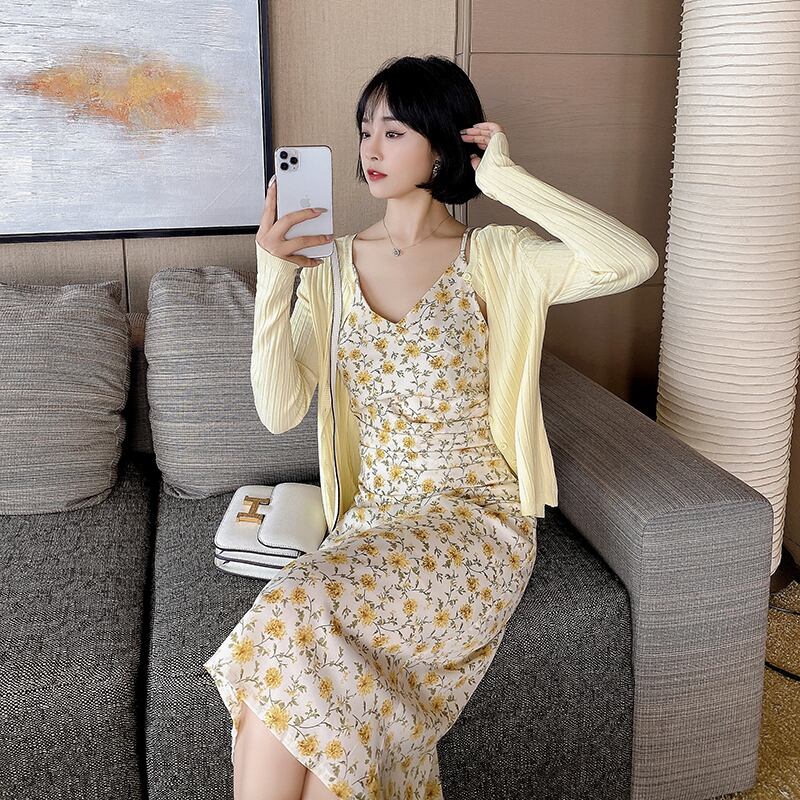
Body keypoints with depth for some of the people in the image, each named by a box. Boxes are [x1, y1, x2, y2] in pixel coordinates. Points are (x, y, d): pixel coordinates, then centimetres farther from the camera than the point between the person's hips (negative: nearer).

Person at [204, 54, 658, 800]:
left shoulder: (493, 258, -2)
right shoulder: (332, 263, 8)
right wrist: (272, 278, -12)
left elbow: (634, 261, -19)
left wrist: (506, 179, -15)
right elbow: (280, 411, -2)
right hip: (371, 521, 3)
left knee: (296, 615, -28)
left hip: (473, 517, -3)